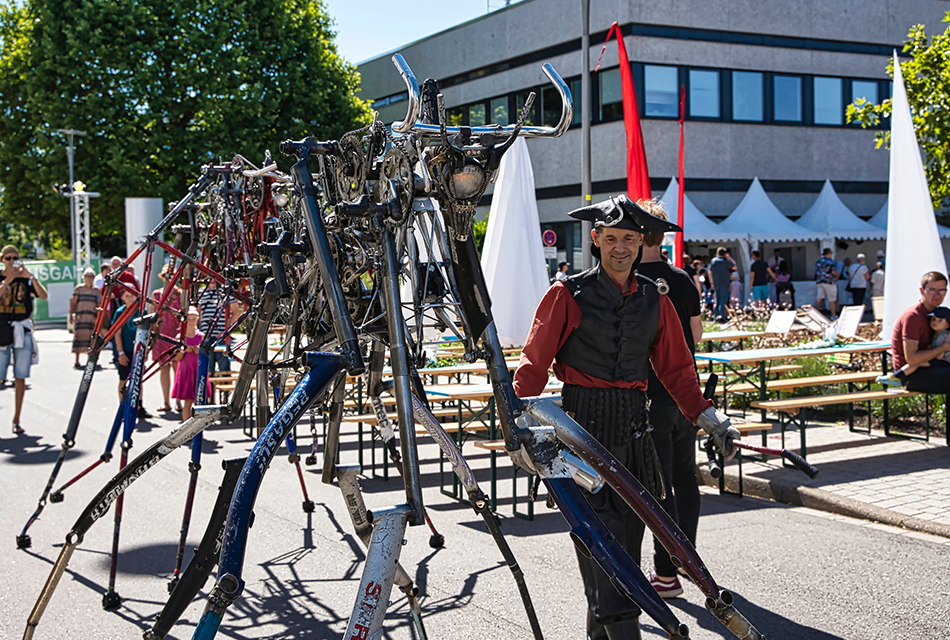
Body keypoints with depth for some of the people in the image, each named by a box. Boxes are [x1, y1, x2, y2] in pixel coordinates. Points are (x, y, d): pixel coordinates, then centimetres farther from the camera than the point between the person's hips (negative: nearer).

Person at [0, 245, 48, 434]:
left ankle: (16, 420, 9)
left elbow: (44, 296, -9)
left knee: (20, 377, 2)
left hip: (22, 329, 1)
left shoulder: (26, 278, 6)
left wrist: (30, 276, -18)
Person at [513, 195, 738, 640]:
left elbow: (675, 369, 15)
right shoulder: (568, 294, -3)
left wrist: (710, 419, 7)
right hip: (582, 428, -4)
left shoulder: (654, 300, 10)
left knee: (628, 531, 8)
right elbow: (534, 364, -2)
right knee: (600, 529, -12)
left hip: (633, 430, 5)